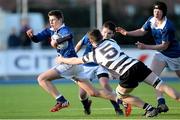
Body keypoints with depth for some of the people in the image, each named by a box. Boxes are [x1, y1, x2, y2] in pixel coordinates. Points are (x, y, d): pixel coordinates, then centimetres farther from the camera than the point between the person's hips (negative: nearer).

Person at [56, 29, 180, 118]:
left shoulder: (94, 54, 10)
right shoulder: (111, 41, 22)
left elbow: (75, 61, 26)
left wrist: (62, 60, 45)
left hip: (128, 74, -4)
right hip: (137, 64, 4)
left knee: (121, 95, 20)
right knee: (162, 86, 1)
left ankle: (150, 109, 8)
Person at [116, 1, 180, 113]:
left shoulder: (168, 26, -29)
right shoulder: (151, 20, -7)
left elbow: (164, 46, -27)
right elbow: (142, 31, 7)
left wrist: (146, 47, -31)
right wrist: (127, 33, -8)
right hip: (161, 53, 7)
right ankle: (162, 103, -13)